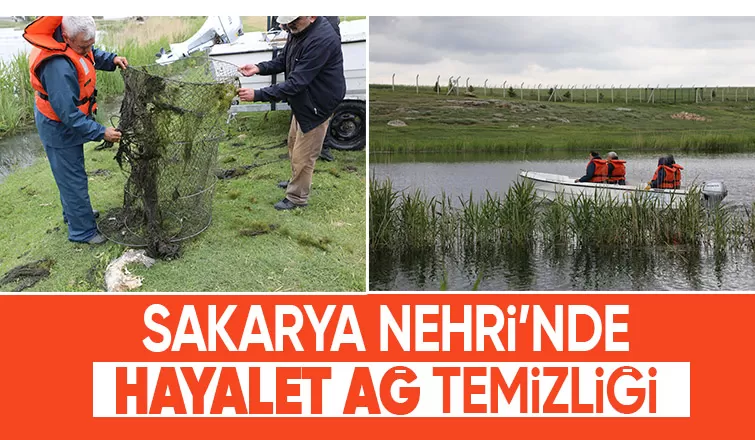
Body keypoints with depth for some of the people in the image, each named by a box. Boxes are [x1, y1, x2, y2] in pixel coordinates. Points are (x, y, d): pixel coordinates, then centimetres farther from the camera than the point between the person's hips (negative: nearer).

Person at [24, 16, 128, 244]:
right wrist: (101, 132, -28)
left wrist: (111, 59, -9)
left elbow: (92, 55, 11)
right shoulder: (57, 66, -40)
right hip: (60, 128, -9)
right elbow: (69, 114, -35)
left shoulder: (74, 40, -13)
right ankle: (82, 231, 22)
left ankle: (73, 212, 49)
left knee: (71, 173, 28)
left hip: (71, 121, 9)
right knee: (73, 180, 6)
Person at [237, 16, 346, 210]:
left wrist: (257, 95, -34)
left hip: (317, 104, -9)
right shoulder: (298, 30, -6)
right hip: (302, 101, 9)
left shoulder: (322, 39, -35)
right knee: (294, 144, 26)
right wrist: (259, 68, -12)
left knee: (303, 155, 5)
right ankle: (297, 180, 49)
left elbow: (296, 83, -35)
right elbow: (282, 61, 8)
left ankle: (296, 198, 25)